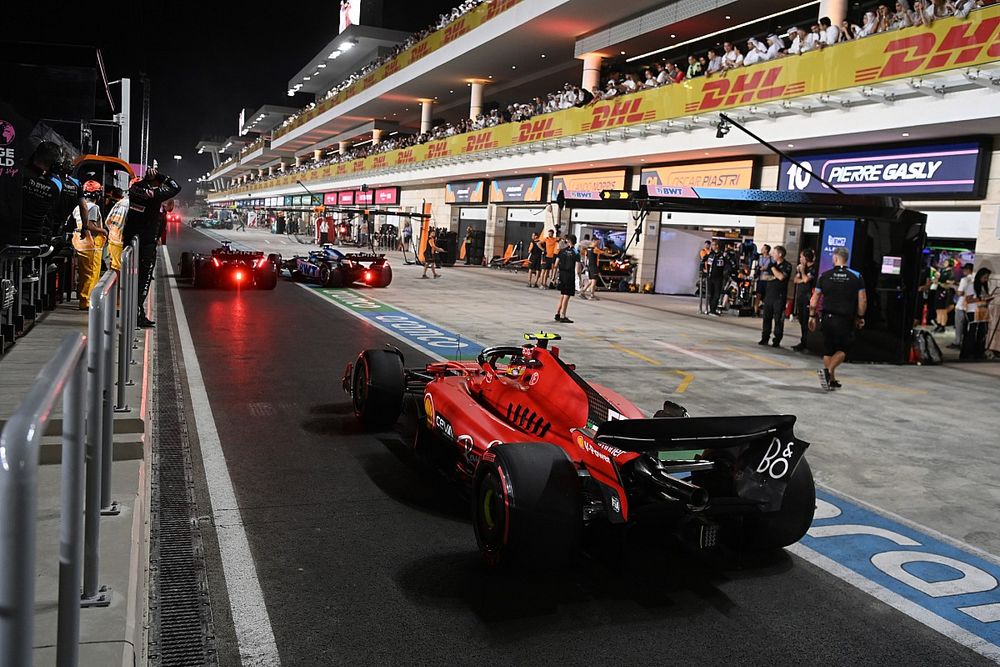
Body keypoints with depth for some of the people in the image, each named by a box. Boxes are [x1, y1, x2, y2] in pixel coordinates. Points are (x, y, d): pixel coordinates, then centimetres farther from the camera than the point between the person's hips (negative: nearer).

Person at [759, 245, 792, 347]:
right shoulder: (772, 264, 15)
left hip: (780, 296, -6)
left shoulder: (787, 266, -5)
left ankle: (777, 341, 3)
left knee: (778, 319, -2)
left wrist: (773, 267, -11)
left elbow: (781, 277, -21)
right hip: (769, 294, 6)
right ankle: (765, 338, 16)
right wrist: (771, 277, -4)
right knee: (767, 317, 8)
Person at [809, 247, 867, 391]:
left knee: (828, 349, 12)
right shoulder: (856, 277, -3)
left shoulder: (825, 276, 0)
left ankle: (832, 380, 17)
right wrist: (860, 317, 7)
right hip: (846, 320, -2)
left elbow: (814, 300, 1)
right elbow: (863, 300, -5)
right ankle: (828, 371, -13)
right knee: (843, 349, 8)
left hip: (828, 318, 2)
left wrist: (812, 316, 10)